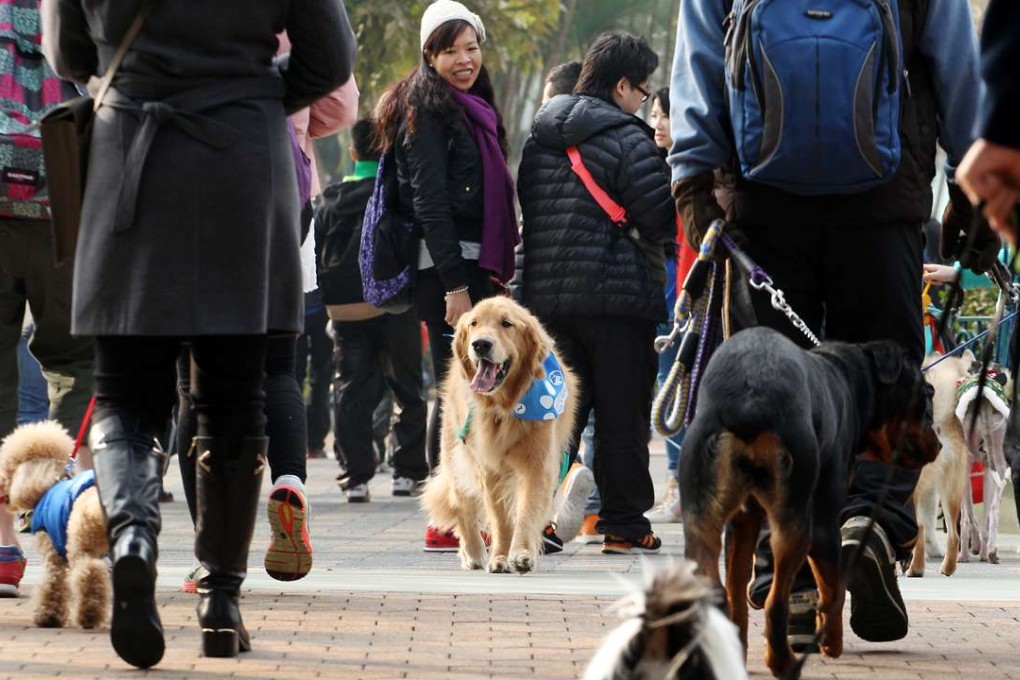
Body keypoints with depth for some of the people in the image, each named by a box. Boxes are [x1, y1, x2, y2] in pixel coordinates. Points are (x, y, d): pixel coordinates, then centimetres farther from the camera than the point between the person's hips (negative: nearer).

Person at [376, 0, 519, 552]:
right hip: (446, 266, -9)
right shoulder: (428, 110, -9)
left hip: (470, 266, 9)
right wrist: (454, 283, -21)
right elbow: (429, 200, -16)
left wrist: (494, 274, 19)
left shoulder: (472, 108, 19)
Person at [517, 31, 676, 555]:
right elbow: (660, 218, -12)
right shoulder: (627, 139, -10)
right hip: (618, 292, -6)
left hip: (545, 292, 6)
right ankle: (624, 525, 4)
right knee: (622, 416, 1)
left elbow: (525, 209, 18)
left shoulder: (539, 138, 13)